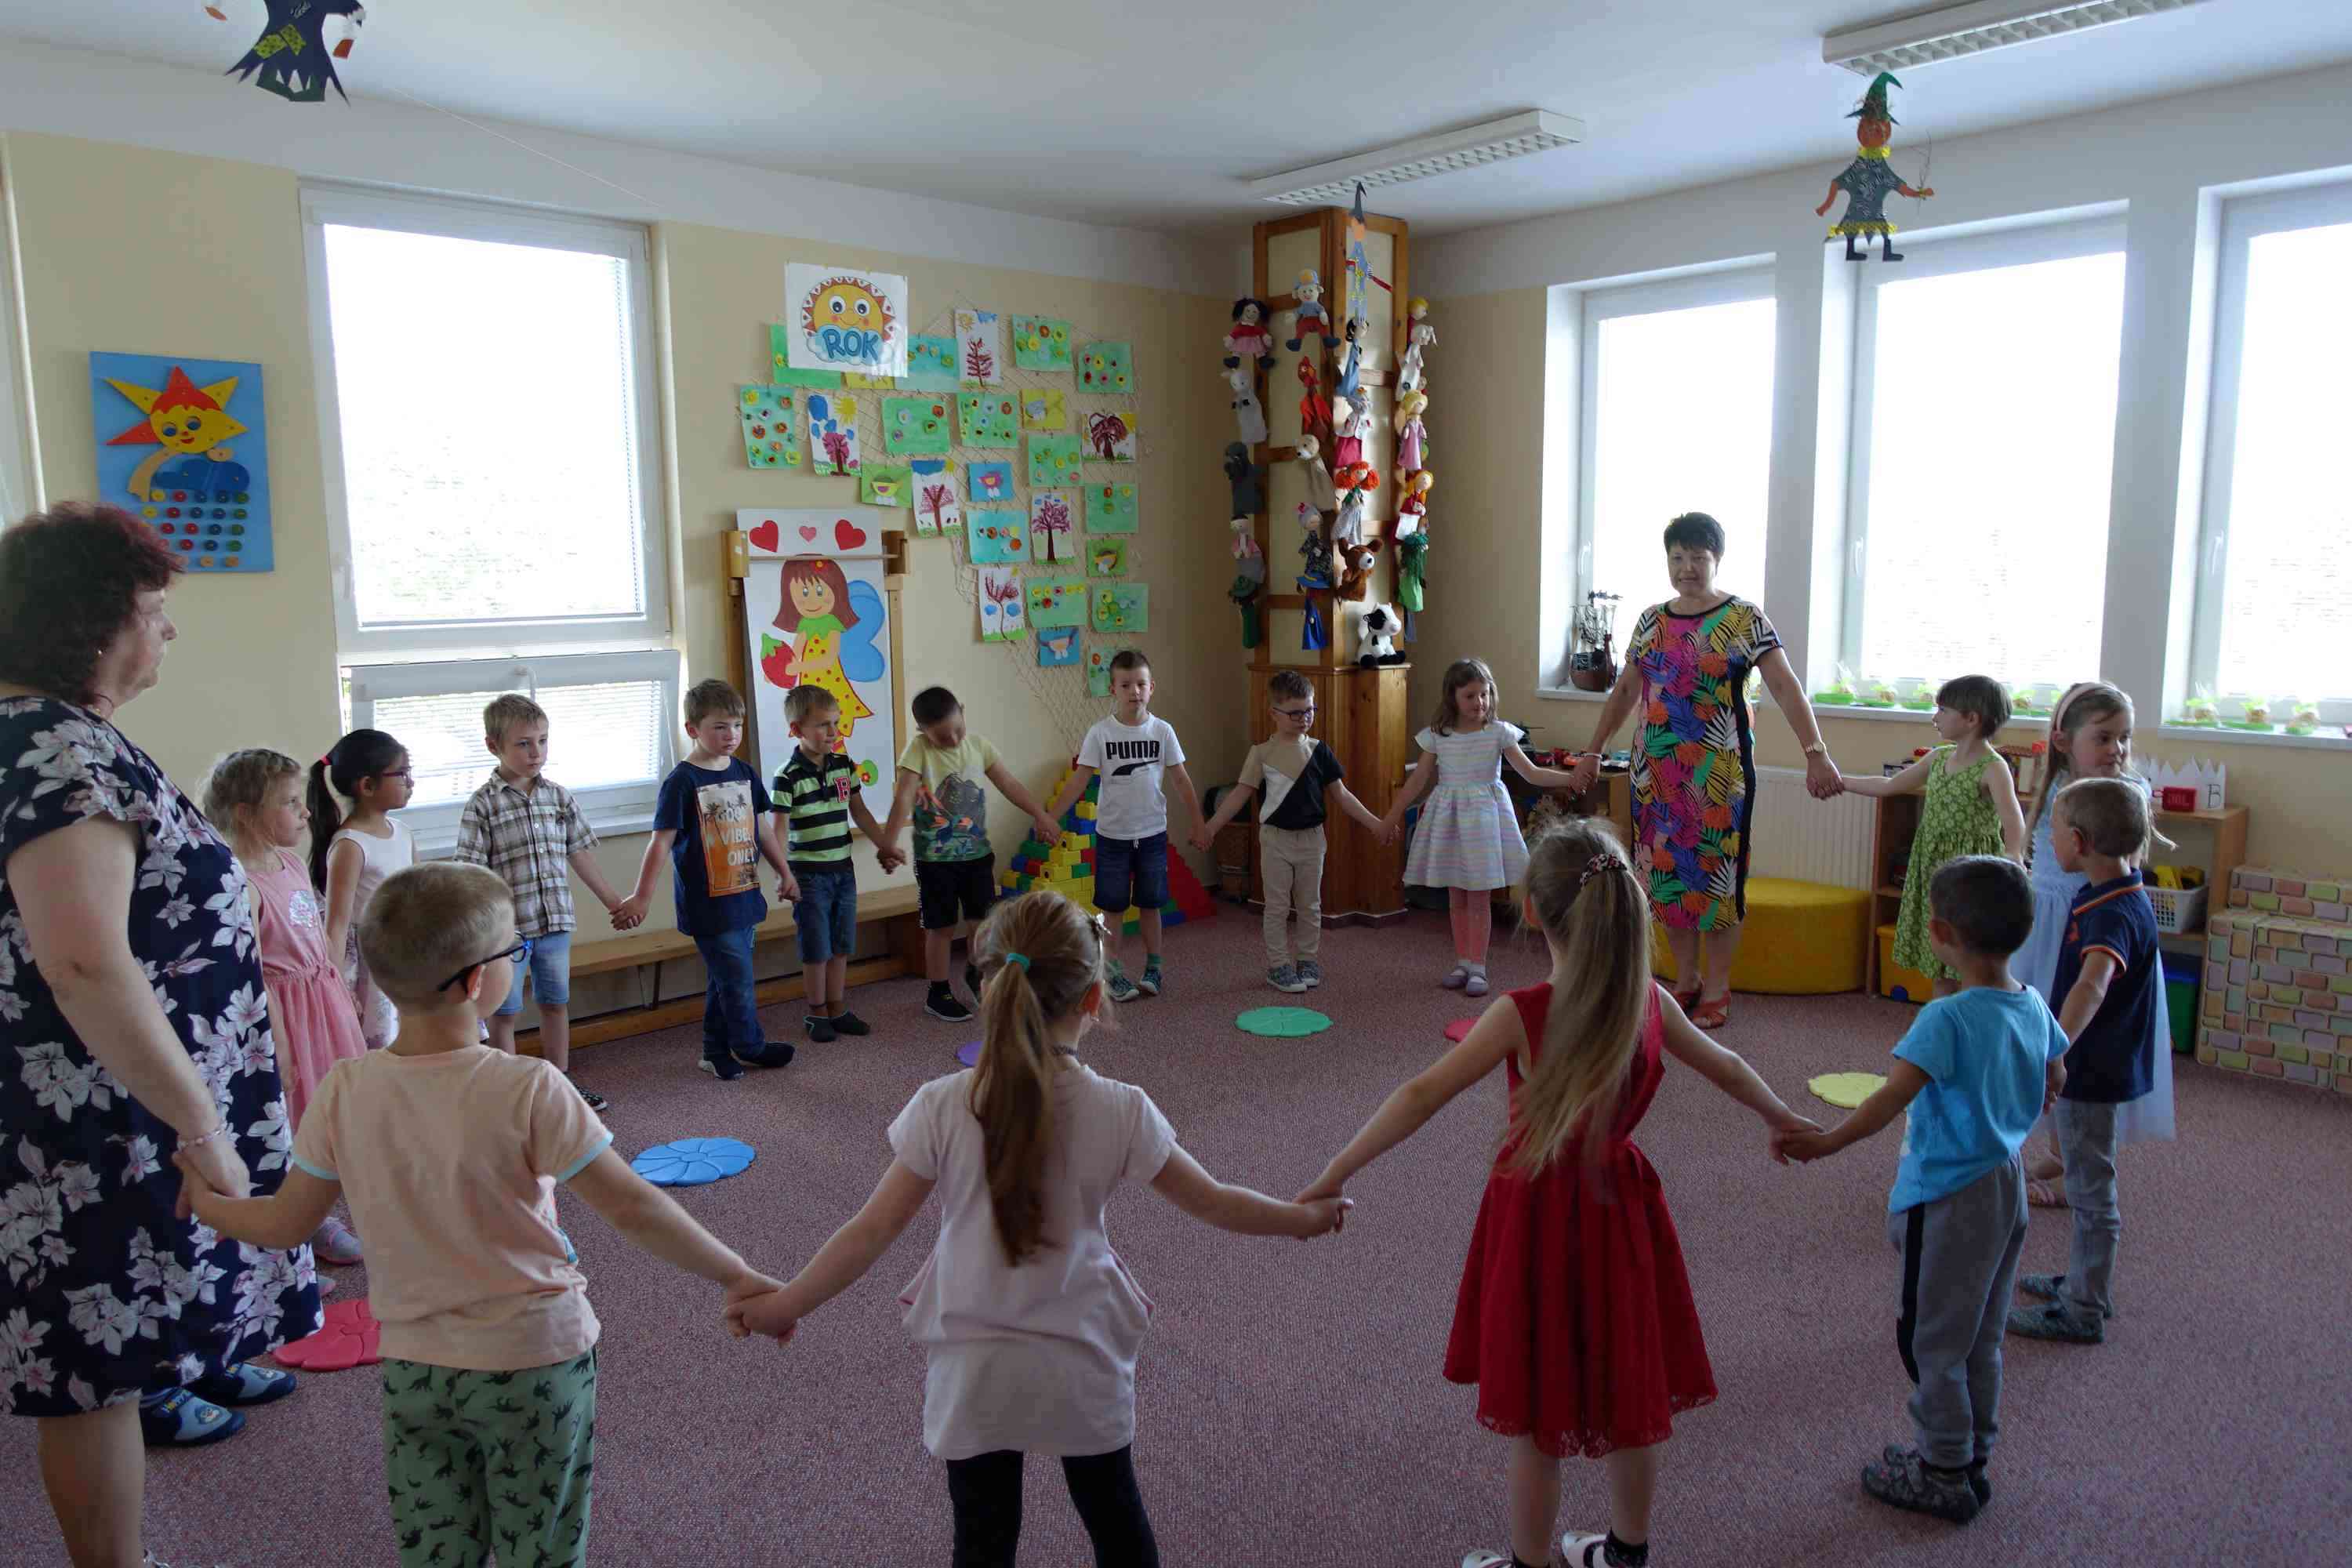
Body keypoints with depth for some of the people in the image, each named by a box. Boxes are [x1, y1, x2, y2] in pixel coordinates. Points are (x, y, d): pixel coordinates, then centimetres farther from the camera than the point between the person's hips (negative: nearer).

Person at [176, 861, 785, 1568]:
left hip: (411, 1364, 4)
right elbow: (632, 1207, -22)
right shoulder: (528, 1091, -23)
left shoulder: (345, 1091, -11)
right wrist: (735, 1276, -11)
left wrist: (204, 1202, 21)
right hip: (533, 1359, -4)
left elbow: (283, 1225, 0)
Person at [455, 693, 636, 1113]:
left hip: (556, 921, 5)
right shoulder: (483, 804, -10)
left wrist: (613, 902, 14)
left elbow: (579, 853, 11)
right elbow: (471, 872, -12)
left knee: (556, 1004, 16)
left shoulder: (558, 796, 5)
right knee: (505, 1012, 9)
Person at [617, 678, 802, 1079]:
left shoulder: (744, 773, 7)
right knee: (737, 979, 2)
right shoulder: (682, 782, -13)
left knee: (724, 979, 15)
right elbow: (661, 842, -15)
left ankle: (717, 1053, 27)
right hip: (708, 905, -6)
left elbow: (762, 828, 17)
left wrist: (785, 873, 19)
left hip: (744, 897, 6)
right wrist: (642, 896, -18)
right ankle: (750, 1046, 21)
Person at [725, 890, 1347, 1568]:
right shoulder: (1120, 1111, -16)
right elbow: (1213, 1202, -6)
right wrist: (1305, 1217, 12)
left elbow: (871, 1233, -12)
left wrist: (782, 1306, 2)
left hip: (972, 1371, 0)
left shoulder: (940, 1108, -16)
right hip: (1083, 1365, 0)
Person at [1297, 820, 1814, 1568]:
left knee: (1537, 1408, 13)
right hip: (1619, 1205, 5)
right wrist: (1787, 1120, 29)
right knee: (1629, 1390, 22)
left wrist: (1334, 1176, -22)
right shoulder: (1649, 1001, -6)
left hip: (1540, 1211, -5)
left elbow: (1422, 1097, -25)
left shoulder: (1522, 1014, -21)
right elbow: (1728, 1070, 10)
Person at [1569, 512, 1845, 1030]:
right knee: (1666, 870, 7)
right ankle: (1686, 981, 22)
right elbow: (1625, 691, 18)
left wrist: (1816, 752, -23)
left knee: (1716, 870, 0)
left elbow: (1785, 687, -12)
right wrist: (1593, 752, 19)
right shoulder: (1652, 621, 10)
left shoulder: (1744, 618, -4)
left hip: (1718, 772, -4)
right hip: (1657, 771, 5)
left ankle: (1716, 991, 12)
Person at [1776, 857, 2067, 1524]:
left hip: (1949, 1198, -8)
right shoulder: (2033, 1006, -2)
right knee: (1979, 1340, 21)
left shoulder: (1946, 1018, -25)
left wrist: (1828, 1141, -33)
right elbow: (2054, 1080, 14)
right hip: (2007, 1187, 8)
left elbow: (1892, 1097, -34)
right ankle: (1970, 1458, 35)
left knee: (1932, 1341, 9)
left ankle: (1943, 1478, 21)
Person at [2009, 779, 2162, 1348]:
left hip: (2092, 1070, -10)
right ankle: (2083, 1283, 37)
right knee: (2088, 1185, 22)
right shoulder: (2116, 895, 4)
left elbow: (2092, 986, -46)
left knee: (2091, 1191, 3)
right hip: (2087, 1065, 10)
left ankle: (2083, 1312, 15)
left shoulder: (2115, 914, -28)